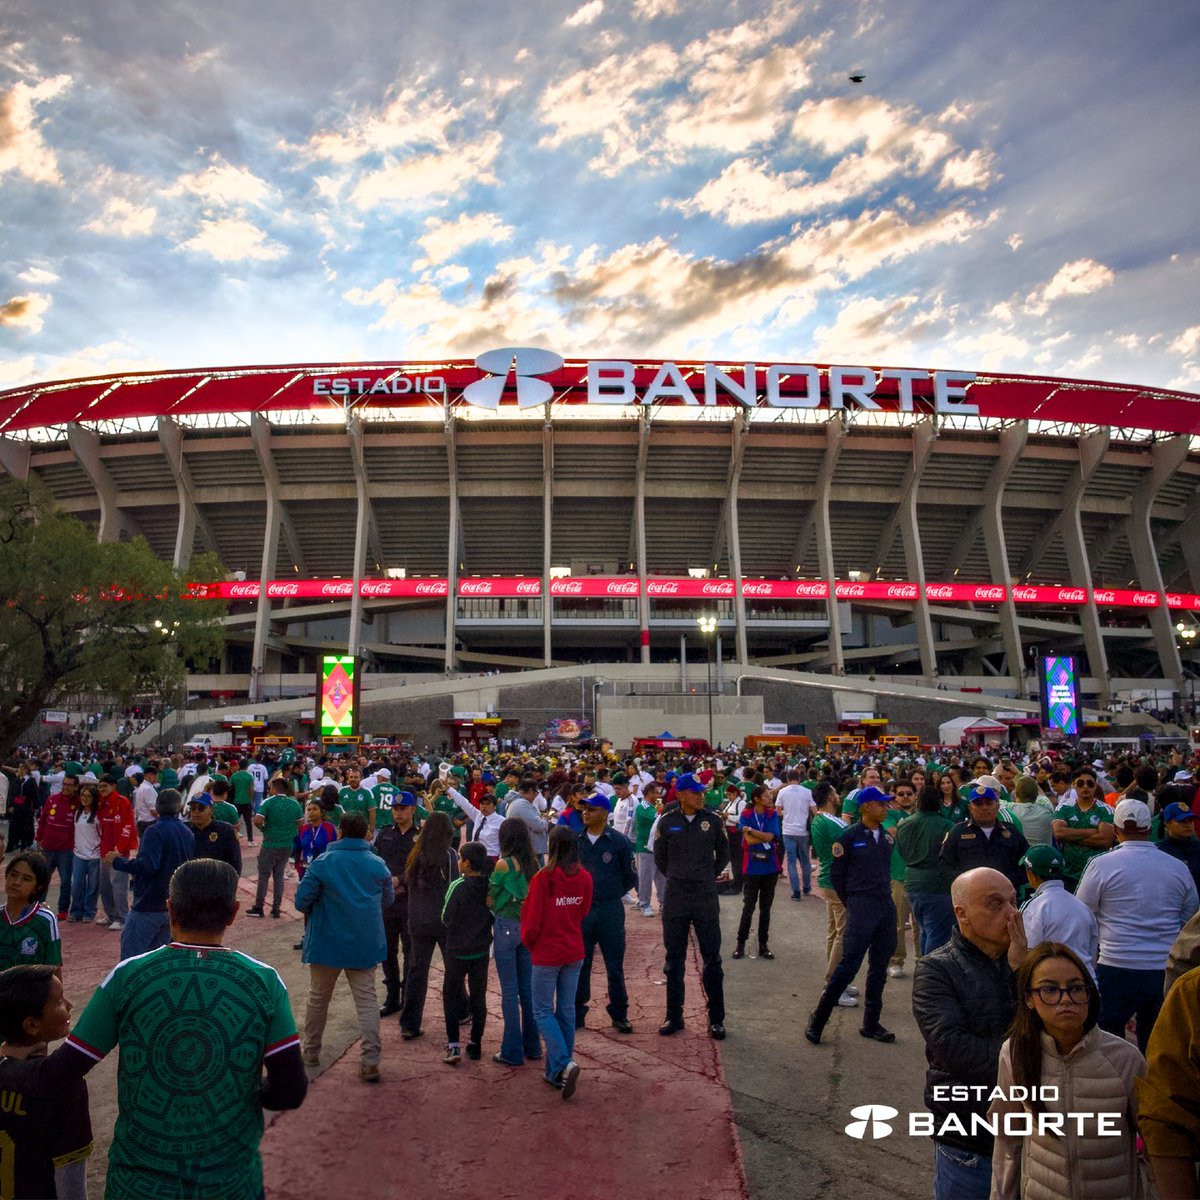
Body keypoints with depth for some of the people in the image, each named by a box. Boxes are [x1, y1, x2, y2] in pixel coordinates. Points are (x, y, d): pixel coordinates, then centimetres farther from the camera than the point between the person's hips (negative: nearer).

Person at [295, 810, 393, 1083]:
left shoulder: (323, 862, -12)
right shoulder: (378, 864, -2)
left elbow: (301, 901, -11)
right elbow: (388, 899, 10)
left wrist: (315, 910, 10)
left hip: (327, 942, -1)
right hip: (365, 945, 1)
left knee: (318, 998, 19)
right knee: (367, 1000, 5)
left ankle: (311, 1050, 35)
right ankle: (370, 1061, -1)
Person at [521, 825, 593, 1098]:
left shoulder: (543, 878, -20)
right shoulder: (584, 878, -5)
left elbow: (533, 920, -13)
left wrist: (528, 940, 5)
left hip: (547, 954, -5)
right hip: (574, 953, 5)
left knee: (543, 1012, 9)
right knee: (567, 1010, 14)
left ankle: (564, 1064, -8)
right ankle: (557, 1072, 22)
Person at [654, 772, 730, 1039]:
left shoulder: (712, 821, -3)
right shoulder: (667, 822, -4)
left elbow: (724, 854, 12)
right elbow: (659, 856, 10)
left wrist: (710, 876, 10)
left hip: (706, 897, 0)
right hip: (675, 897, 0)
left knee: (712, 959, 5)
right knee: (674, 959, 10)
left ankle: (716, 1019, 17)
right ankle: (674, 1016, 22)